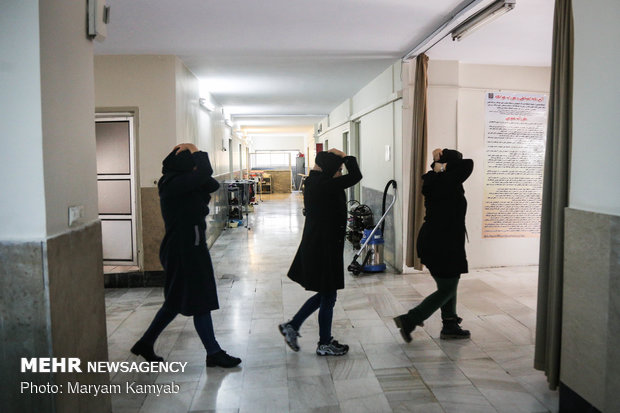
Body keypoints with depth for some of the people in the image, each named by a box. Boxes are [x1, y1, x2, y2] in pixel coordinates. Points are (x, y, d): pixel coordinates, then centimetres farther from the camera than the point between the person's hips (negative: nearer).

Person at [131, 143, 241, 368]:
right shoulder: (174, 185, -18)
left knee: (177, 302, 19)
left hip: (190, 248, 10)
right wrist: (195, 150, -12)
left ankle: (145, 343, 31)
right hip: (183, 250, -10)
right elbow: (205, 173, -28)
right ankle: (214, 353, 13)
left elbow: (212, 184, 9)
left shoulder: (184, 185, 11)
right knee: (201, 303, 0)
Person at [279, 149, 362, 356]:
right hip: (324, 248, -10)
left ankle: (292, 326, 27)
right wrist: (343, 156, -8)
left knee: (325, 294, 22)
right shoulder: (323, 185, -21)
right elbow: (355, 176, -19)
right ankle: (324, 344, 23)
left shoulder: (314, 183, 8)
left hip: (315, 245, 10)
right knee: (328, 296, 6)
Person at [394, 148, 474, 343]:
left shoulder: (435, 181, 6)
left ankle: (450, 326, 31)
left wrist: (438, 164, 7)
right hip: (442, 245, -9)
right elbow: (468, 164, -15)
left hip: (431, 241, 9)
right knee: (447, 290, 3)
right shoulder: (449, 182, -18)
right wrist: (443, 167, -9)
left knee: (449, 285, 21)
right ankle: (409, 320, 1)